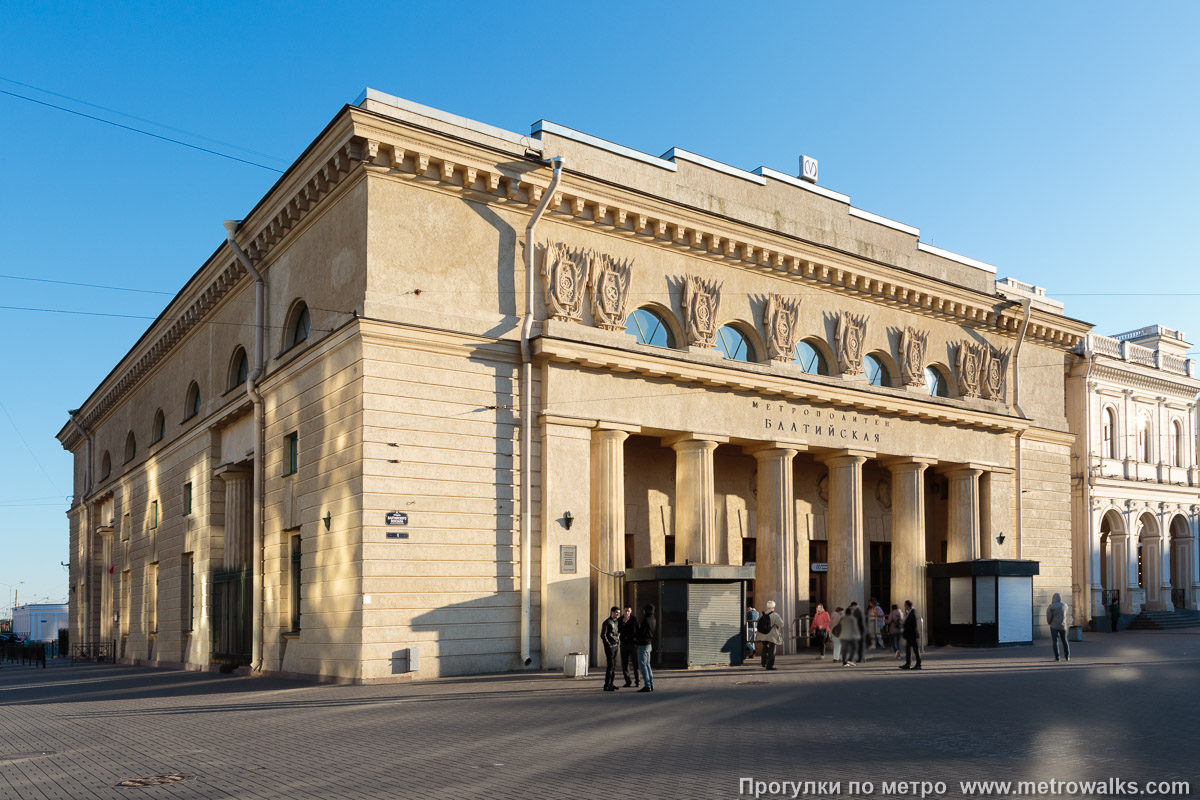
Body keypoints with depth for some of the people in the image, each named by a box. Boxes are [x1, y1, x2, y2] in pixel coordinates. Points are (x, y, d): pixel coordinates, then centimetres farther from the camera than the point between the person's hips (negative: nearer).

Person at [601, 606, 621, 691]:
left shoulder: (616, 622, 15)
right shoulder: (607, 622, -8)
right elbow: (603, 635, -13)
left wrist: (619, 643, 12)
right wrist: (609, 645, -14)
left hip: (616, 646, 8)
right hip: (610, 647, -8)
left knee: (614, 666, 9)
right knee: (610, 666, -10)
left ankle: (611, 684, 15)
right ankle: (607, 685, -9)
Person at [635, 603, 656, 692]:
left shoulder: (646, 620, -18)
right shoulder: (653, 620, 10)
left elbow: (641, 632, -21)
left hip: (643, 644, -9)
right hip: (649, 644, 9)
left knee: (642, 665, -5)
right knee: (647, 664, 16)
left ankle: (647, 685, -7)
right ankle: (651, 685, 17)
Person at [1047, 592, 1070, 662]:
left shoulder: (1051, 606, -12)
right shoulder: (1065, 605, 2)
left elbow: (1048, 617, -12)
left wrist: (1049, 623, 8)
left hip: (1054, 626, -4)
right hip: (1063, 626, 4)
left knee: (1055, 642, -1)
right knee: (1064, 641, 17)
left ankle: (1057, 657, -6)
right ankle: (1067, 657, 20)